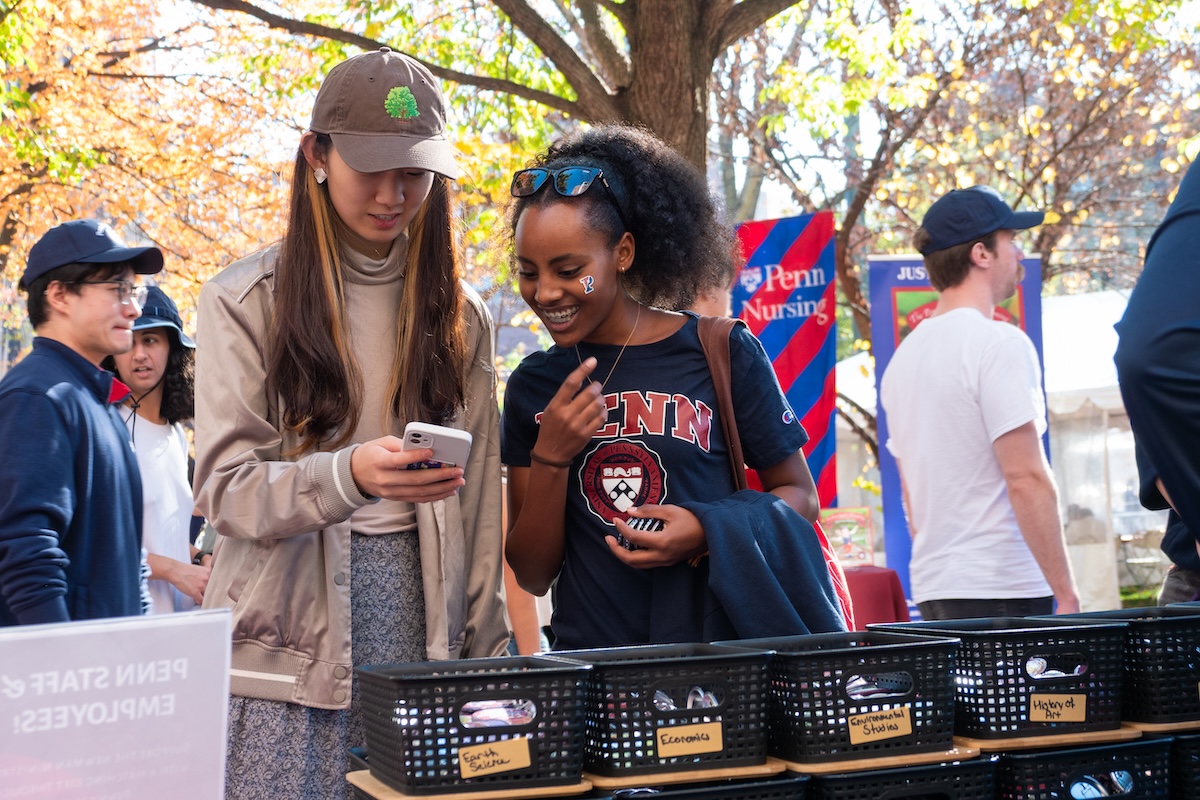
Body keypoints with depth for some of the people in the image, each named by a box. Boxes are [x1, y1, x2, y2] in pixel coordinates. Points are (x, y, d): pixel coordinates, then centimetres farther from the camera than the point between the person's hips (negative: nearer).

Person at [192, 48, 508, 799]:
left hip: (422, 625, 3)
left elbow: (476, 497, 10)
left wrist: (485, 651, 6)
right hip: (288, 644, -2)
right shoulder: (246, 301, 0)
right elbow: (225, 486, -8)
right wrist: (351, 475, -26)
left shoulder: (459, 313, 11)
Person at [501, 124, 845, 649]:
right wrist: (550, 458, -8)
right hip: (588, 658, 3)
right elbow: (533, 576, 7)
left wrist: (707, 532, -13)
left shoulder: (724, 354, -2)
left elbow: (799, 494, 4)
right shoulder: (534, 385, 6)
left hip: (715, 645, -2)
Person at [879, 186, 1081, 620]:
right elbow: (1027, 479, -17)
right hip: (1000, 589, -8)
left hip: (932, 587, 8)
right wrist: (1066, 592, -13)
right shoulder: (999, 344, -11)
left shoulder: (904, 355, 14)